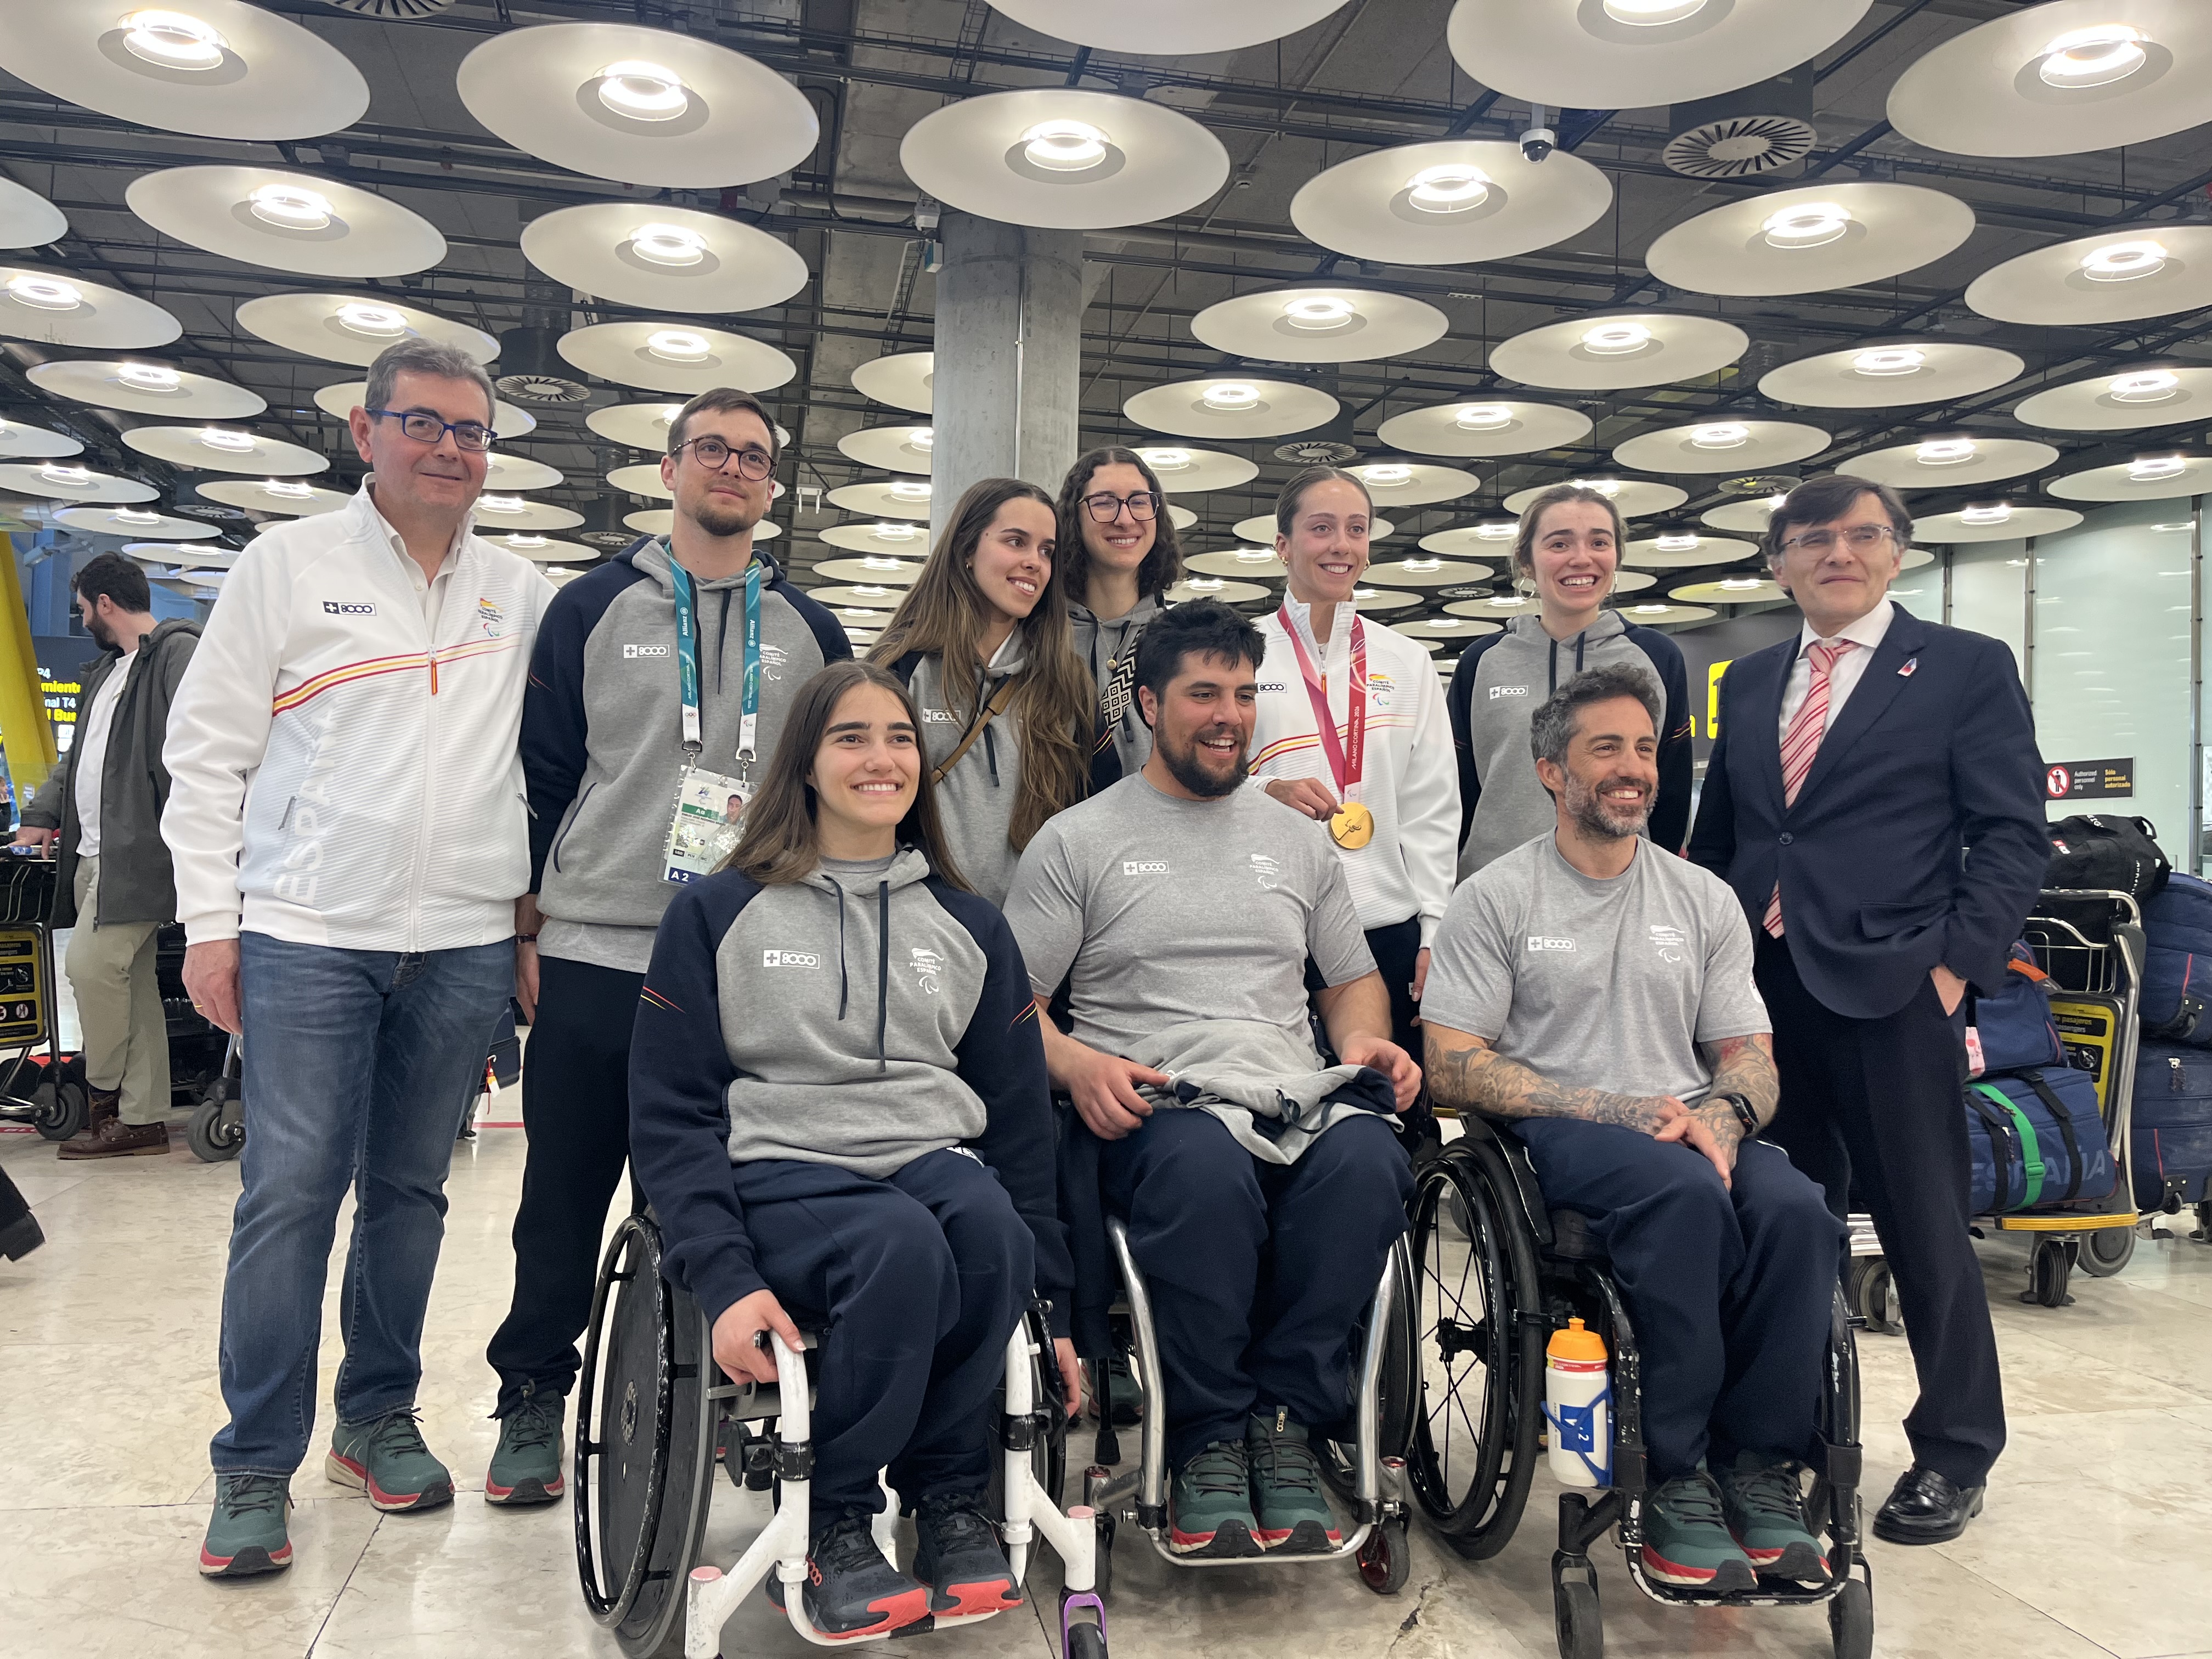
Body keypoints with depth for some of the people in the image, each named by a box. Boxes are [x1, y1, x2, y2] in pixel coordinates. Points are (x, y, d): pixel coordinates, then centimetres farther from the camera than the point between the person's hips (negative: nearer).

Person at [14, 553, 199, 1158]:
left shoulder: (177, 651, -6)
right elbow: (80, 756, 32)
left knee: (92, 963, -12)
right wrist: (42, 815, 23)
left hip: (138, 852, -9)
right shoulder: (109, 670, 24)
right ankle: (141, 1119, 9)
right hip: (95, 853, 9)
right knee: (131, 979, 7)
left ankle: (106, 1095, 6)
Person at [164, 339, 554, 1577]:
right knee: (290, 1196, -2)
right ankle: (257, 1465, 10)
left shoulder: (526, 597, 10)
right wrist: (211, 920, -3)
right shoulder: (290, 564, 3)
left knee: (411, 1191, 11)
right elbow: (207, 748, 2)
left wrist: (538, 920, 7)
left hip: (466, 943, 3)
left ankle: (379, 1419, 25)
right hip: (308, 935, -2)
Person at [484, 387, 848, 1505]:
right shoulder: (595, 608, 6)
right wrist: (528, 930, 0)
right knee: (565, 1199, 8)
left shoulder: (807, 631, 11)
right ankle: (532, 1403, 25)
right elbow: (541, 773, 5)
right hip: (593, 957, -1)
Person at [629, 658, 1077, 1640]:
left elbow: (1020, 1119, 14)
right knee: (903, 1242, -35)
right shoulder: (717, 915, 6)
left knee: (988, 1219, -33)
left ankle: (947, 1496, -10)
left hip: (935, 1162, 3)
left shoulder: (969, 928, 15)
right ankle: (827, 1528, -13)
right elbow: (672, 1116, 1)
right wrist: (723, 1280, -14)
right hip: (778, 1172, -2)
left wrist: (1051, 1305, 11)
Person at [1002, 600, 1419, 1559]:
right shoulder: (1077, 842, 11)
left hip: (1301, 1099, 3)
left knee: (1367, 1160, -32)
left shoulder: (1297, 840, 24)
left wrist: (1369, 1042, 6)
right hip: (1156, 1109, -3)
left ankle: (1286, 1417, -14)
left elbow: (1352, 982, 28)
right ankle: (1207, 1435, -16)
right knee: (1206, 1169, -39)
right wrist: (1076, 1064, -14)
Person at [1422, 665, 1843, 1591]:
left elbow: (1750, 1057, 16)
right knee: (1686, 1194, -35)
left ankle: (1759, 1468, -16)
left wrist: (1718, 1117, -10)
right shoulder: (1495, 899, 4)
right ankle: (1677, 1480, -24)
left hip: (1688, 1128, 4)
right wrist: (1618, 1110, -13)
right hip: (1559, 1134, -4)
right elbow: (1452, 1066, -4)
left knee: (1796, 1207, -29)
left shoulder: (1704, 901, 18)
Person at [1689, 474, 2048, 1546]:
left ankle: (1953, 1456, 22)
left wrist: (1958, 962, -11)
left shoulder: (1966, 668, 2)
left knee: (1926, 1231, 5)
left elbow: (2012, 835, -3)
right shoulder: (1749, 683, 15)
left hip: (1892, 989, -4)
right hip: (1763, 991, 4)